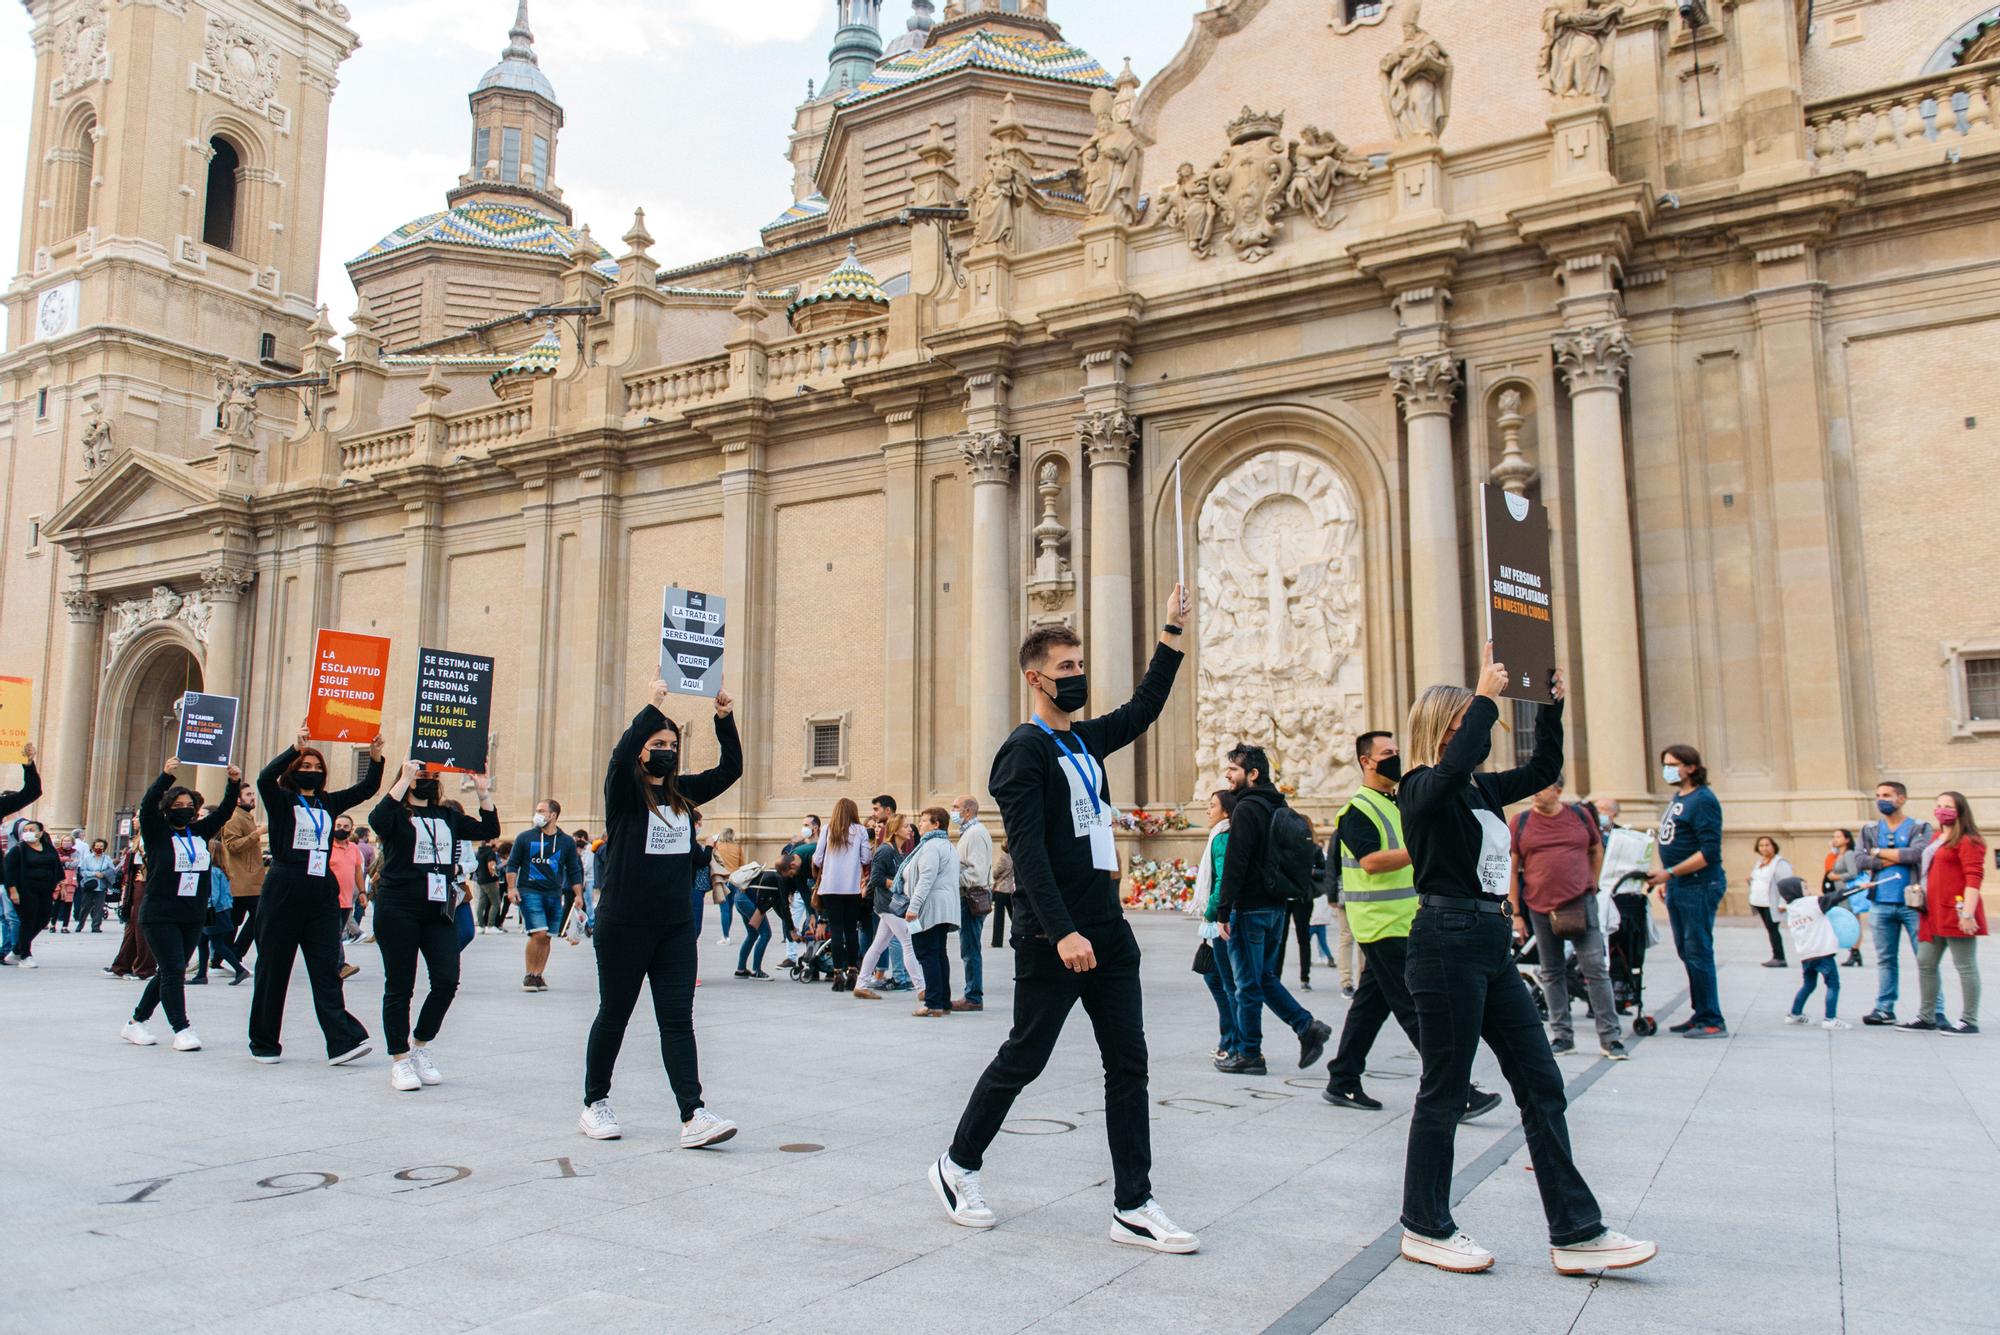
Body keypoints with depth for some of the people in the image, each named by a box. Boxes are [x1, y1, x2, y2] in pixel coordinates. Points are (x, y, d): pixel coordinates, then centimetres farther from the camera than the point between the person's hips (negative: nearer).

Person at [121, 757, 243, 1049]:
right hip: (160, 915, -6)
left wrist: (234, 784, -7)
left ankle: (137, 1022, 27)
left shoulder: (200, 832, 10)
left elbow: (224, 812, 8)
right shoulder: (157, 833, -3)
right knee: (173, 971, -10)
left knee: (170, 973, 13)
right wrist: (165, 776, -30)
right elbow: (147, 807, -18)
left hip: (194, 916, 6)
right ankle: (181, 1030, -8)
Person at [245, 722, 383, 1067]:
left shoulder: (329, 803, 15)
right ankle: (264, 1043, 17)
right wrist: (295, 747, -27)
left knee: (326, 969, -3)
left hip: (323, 891, 4)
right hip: (284, 889, -4)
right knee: (273, 967, 5)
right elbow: (265, 778, -18)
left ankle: (343, 1042, -12)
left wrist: (375, 758, 0)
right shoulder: (281, 800, 2)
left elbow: (366, 789, 16)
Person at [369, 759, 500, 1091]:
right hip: (398, 910, -4)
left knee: (447, 981, -4)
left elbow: (489, 830, 9)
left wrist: (482, 790, 1)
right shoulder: (396, 812, 1)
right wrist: (405, 779, -20)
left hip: (438, 911, 4)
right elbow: (377, 820, -22)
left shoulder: (449, 817, 15)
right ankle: (399, 1059, 13)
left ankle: (420, 1044, 17)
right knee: (399, 986, 3)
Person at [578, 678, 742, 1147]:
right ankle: (595, 1104, 27)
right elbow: (621, 755, -27)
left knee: (678, 1020, -2)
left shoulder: (683, 792, 10)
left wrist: (725, 719, -2)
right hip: (623, 926, -4)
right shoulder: (624, 793, -6)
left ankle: (693, 1117, -7)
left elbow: (730, 769, 9)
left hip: (676, 927, 4)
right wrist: (653, 708, -30)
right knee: (613, 1016, 9)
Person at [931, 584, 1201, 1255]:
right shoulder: (1025, 749, -11)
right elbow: (1028, 849, -19)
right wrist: (1063, 932, -26)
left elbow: (1142, 709, 25)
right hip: (1053, 938, -8)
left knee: (1128, 1063, 5)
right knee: (1022, 1059, 4)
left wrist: (1171, 631, 18)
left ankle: (1133, 1207, 10)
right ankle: (958, 1164, 25)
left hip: (1108, 931, 8)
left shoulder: (1086, 740, 14)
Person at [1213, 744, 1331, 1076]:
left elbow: (1234, 863, -20)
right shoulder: (1281, 809, 14)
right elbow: (1301, 864, 18)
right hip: (1277, 907, 9)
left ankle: (1249, 1055, 9)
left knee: (1248, 984, 1)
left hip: (1250, 908, -9)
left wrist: (1224, 912, -18)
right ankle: (1307, 1026, 7)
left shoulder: (1247, 808, -14)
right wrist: (1287, 910, 20)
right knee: (1265, 977, 19)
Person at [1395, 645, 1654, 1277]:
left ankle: (1575, 1232, 14)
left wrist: (1551, 702, 16)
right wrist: (1486, 696, -24)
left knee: (1541, 1083, 8)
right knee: (1444, 1090, 1)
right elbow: (1454, 767, -33)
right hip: (1446, 943, -9)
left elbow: (1544, 768, 26)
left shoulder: (1483, 788, 14)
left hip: (1492, 944, 9)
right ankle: (1425, 1229, 16)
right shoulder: (1422, 789, -10)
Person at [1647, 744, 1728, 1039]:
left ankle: (1712, 1021, 1)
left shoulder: (1703, 799, -13)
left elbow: (1709, 851, -19)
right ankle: (1700, 1014, 21)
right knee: (1687, 953, 13)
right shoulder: (1677, 798, 16)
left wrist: (1669, 873, -21)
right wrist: (1663, 877, 17)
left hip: (1699, 887, -9)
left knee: (1699, 953, -6)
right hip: (1678, 887, 9)